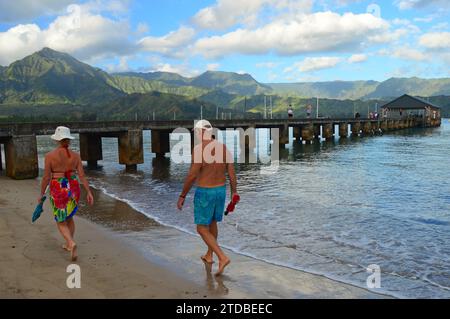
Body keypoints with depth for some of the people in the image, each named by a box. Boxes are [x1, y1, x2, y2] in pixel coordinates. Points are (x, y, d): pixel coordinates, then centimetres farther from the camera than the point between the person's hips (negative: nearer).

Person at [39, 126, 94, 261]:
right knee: (69, 217, 25)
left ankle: (72, 244, -16)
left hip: (58, 190, -3)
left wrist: (42, 194, 3)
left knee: (61, 222, 7)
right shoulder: (75, 155, -2)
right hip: (73, 188, 4)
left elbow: (46, 177, -9)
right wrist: (89, 192, -2)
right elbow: (82, 175, -5)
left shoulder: (50, 155, -11)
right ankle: (68, 244, 34)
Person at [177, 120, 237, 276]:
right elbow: (232, 173, 0)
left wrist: (182, 196, -13)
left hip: (204, 193, -7)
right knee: (212, 222, 26)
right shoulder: (224, 148, -1)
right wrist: (234, 192, 12)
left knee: (202, 230, 2)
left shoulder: (199, 148, -20)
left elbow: (192, 176, -22)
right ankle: (209, 255, 38)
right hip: (220, 191, 7)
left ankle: (222, 257, -12)